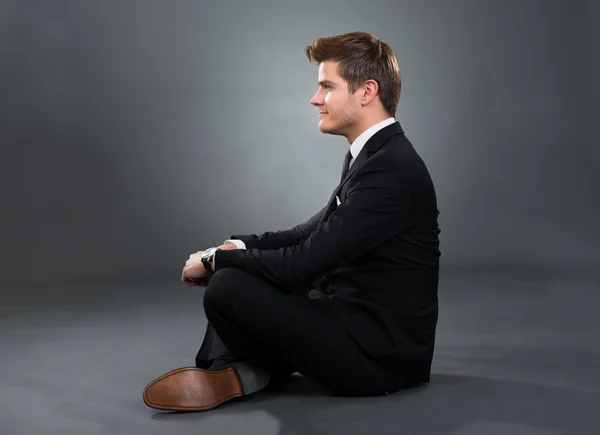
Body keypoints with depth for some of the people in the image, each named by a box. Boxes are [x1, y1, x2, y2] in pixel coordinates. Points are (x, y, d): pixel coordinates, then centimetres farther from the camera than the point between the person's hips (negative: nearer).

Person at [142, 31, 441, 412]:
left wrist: (215, 259, -11)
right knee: (241, 264, 16)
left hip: (380, 352, -10)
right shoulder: (374, 154, 10)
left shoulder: (390, 168, -23)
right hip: (358, 317, 10)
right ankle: (227, 369, 1)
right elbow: (315, 233, 15)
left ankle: (253, 371, 5)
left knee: (228, 288, -23)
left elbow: (304, 264, -25)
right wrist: (237, 247, 2)